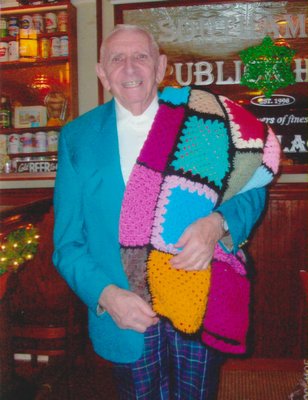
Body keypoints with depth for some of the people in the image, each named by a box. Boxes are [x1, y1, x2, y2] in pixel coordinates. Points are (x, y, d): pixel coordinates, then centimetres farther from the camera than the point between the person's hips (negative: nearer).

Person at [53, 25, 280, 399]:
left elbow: (250, 187, 0)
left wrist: (217, 223, -22)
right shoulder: (77, 138, -3)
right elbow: (68, 243, -2)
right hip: (126, 317, 0)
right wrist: (106, 294, -18)